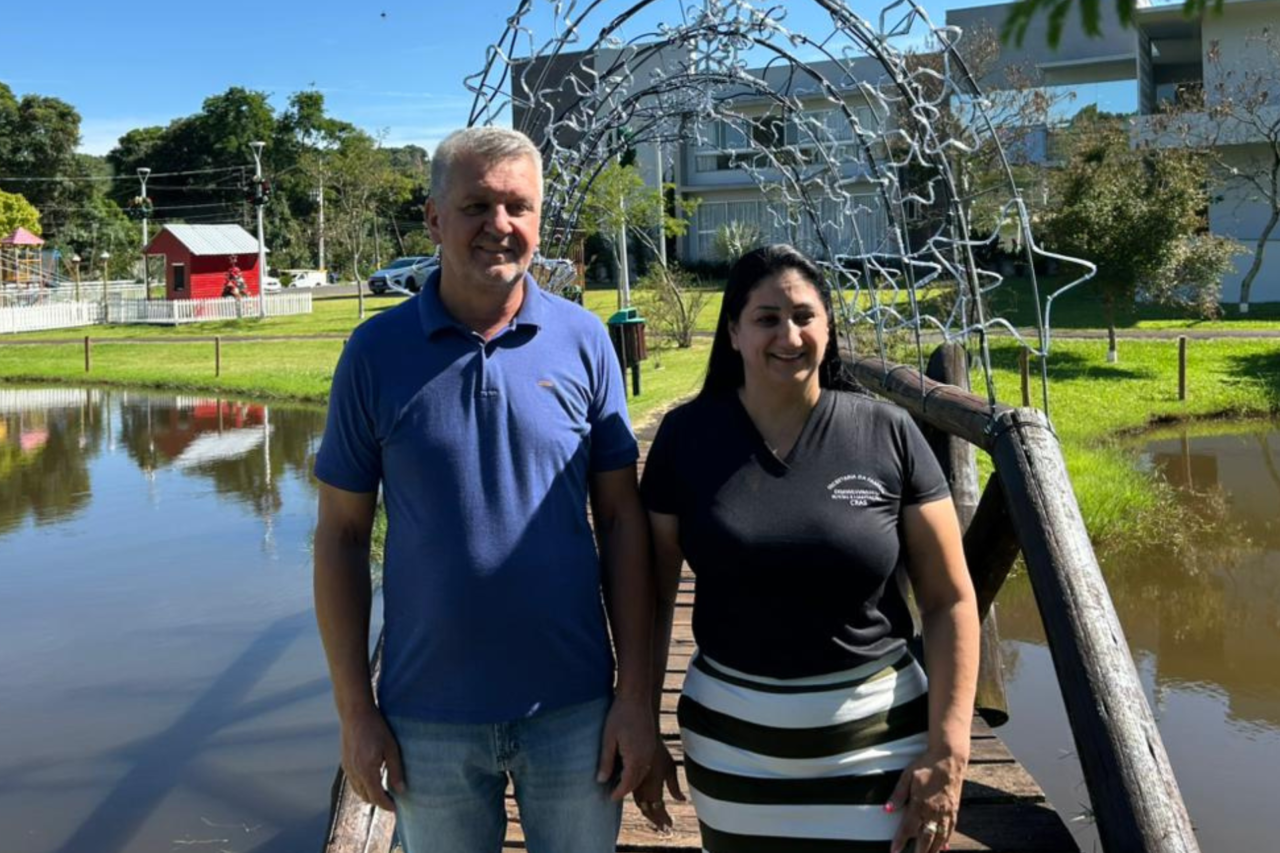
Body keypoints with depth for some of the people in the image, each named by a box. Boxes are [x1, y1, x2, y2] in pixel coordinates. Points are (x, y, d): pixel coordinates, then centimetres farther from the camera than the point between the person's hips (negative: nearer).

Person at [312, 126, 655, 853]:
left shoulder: (583, 341, -4)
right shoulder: (376, 351, -5)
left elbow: (622, 521, -2)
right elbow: (342, 535, -1)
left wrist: (636, 695, -5)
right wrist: (355, 709, -3)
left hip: (573, 708, 1)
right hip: (429, 716, 0)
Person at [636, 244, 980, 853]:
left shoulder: (888, 434, -7)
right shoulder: (687, 436, -4)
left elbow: (950, 601, -3)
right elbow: (652, 595, 3)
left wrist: (946, 755, -8)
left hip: (876, 734, -1)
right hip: (730, 740, 1)